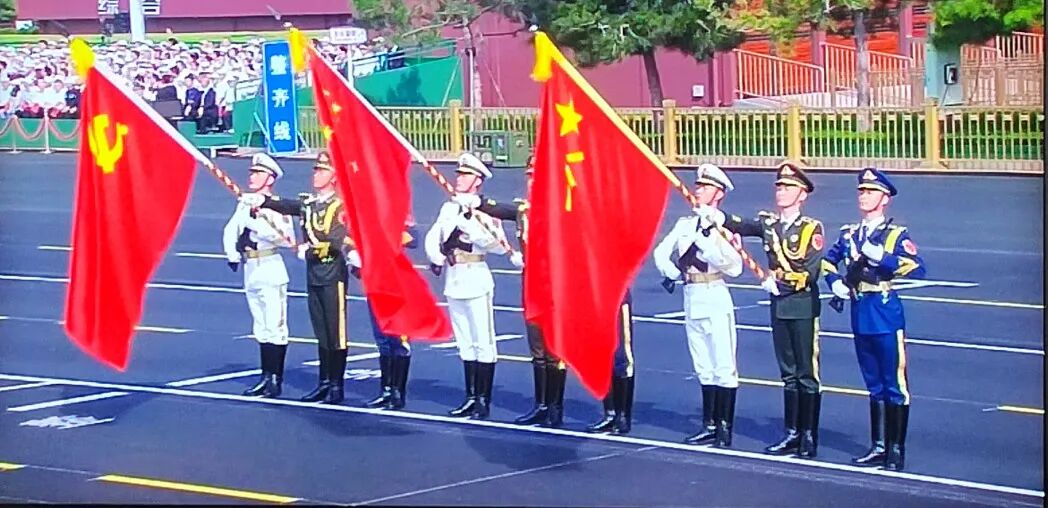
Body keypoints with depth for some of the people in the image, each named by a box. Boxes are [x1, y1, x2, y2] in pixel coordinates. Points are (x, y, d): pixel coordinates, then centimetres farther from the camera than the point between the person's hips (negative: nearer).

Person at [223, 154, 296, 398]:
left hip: (270, 267, -8)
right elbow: (231, 230, 13)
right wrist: (232, 255, -1)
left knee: (275, 326, -6)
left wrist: (256, 223, -27)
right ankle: (266, 377, 18)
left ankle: (276, 379, -3)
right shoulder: (245, 204, 12)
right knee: (261, 327, 13)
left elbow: (286, 238, -22)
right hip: (250, 269, 8)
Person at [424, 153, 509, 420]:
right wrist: (437, 257, -8)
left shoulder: (484, 211, -8)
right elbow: (433, 237, 11)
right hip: (453, 280, 7)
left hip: (476, 279, -7)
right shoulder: (449, 208, 12)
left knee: (483, 342, -3)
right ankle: (471, 398, 20)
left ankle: (484, 401, 0)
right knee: (465, 343, 13)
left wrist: (470, 225, -24)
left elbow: (499, 245, -19)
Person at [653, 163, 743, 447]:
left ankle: (725, 429, -1)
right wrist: (670, 272, -3)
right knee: (704, 368, 12)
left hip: (716, 298, -7)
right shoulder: (686, 224, 11)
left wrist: (709, 239, -26)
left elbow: (734, 267, -18)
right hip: (691, 298, 7)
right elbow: (661, 251, 15)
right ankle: (710, 426, 19)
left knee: (724, 368, -4)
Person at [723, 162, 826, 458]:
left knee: (807, 373, -1)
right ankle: (792, 434, 17)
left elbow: (810, 273, -14)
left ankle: (809, 437, 4)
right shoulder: (768, 223, 8)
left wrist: (779, 283, -18)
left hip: (803, 307, -5)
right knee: (789, 374, 11)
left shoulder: (812, 228, -7)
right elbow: (737, 225, -7)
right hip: (779, 308, 5)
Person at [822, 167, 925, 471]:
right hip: (860, 314, 6)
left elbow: (918, 270, -17)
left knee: (894, 384, -2)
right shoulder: (849, 234, 11)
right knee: (875, 385, 13)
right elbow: (827, 260, 27)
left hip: (886, 312, -6)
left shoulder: (896, 235, -4)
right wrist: (834, 283, 8)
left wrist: (881, 255, -24)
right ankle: (879, 447, 20)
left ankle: (897, 451, 2)